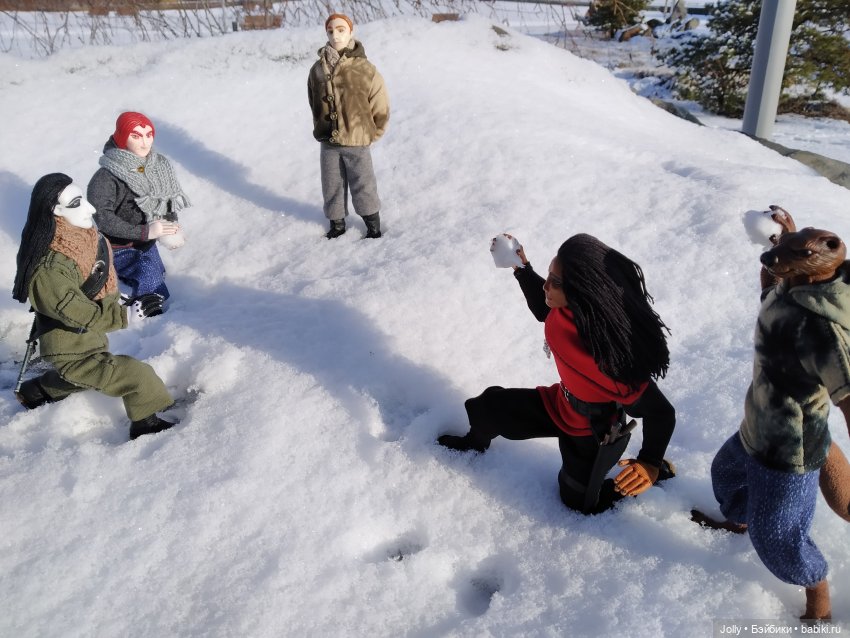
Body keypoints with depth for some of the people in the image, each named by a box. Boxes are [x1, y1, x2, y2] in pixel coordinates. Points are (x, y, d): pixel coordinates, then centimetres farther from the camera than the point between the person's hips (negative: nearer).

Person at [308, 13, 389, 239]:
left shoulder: (365, 69, -12)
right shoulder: (318, 69, 0)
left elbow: (381, 108, -5)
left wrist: (369, 135, 0)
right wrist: (321, 130, 15)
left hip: (357, 143, -3)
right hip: (328, 144, 4)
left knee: (363, 187, 7)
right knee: (332, 187, 14)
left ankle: (373, 227, 26)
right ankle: (337, 224, 34)